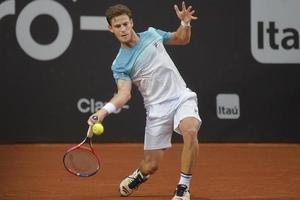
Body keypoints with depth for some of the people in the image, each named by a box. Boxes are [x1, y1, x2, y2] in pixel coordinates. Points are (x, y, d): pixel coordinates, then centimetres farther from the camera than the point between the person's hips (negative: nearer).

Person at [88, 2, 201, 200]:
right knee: (151, 165, 1)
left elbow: (182, 39, 21)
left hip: (182, 97, 1)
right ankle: (138, 176, 42)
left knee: (190, 131, -33)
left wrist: (185, 22, -1)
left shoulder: (152, 34, 5)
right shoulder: (120, 64, -6)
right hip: (157, 108, -1)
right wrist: (104, 110, -38)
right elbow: (124, 93, -20)